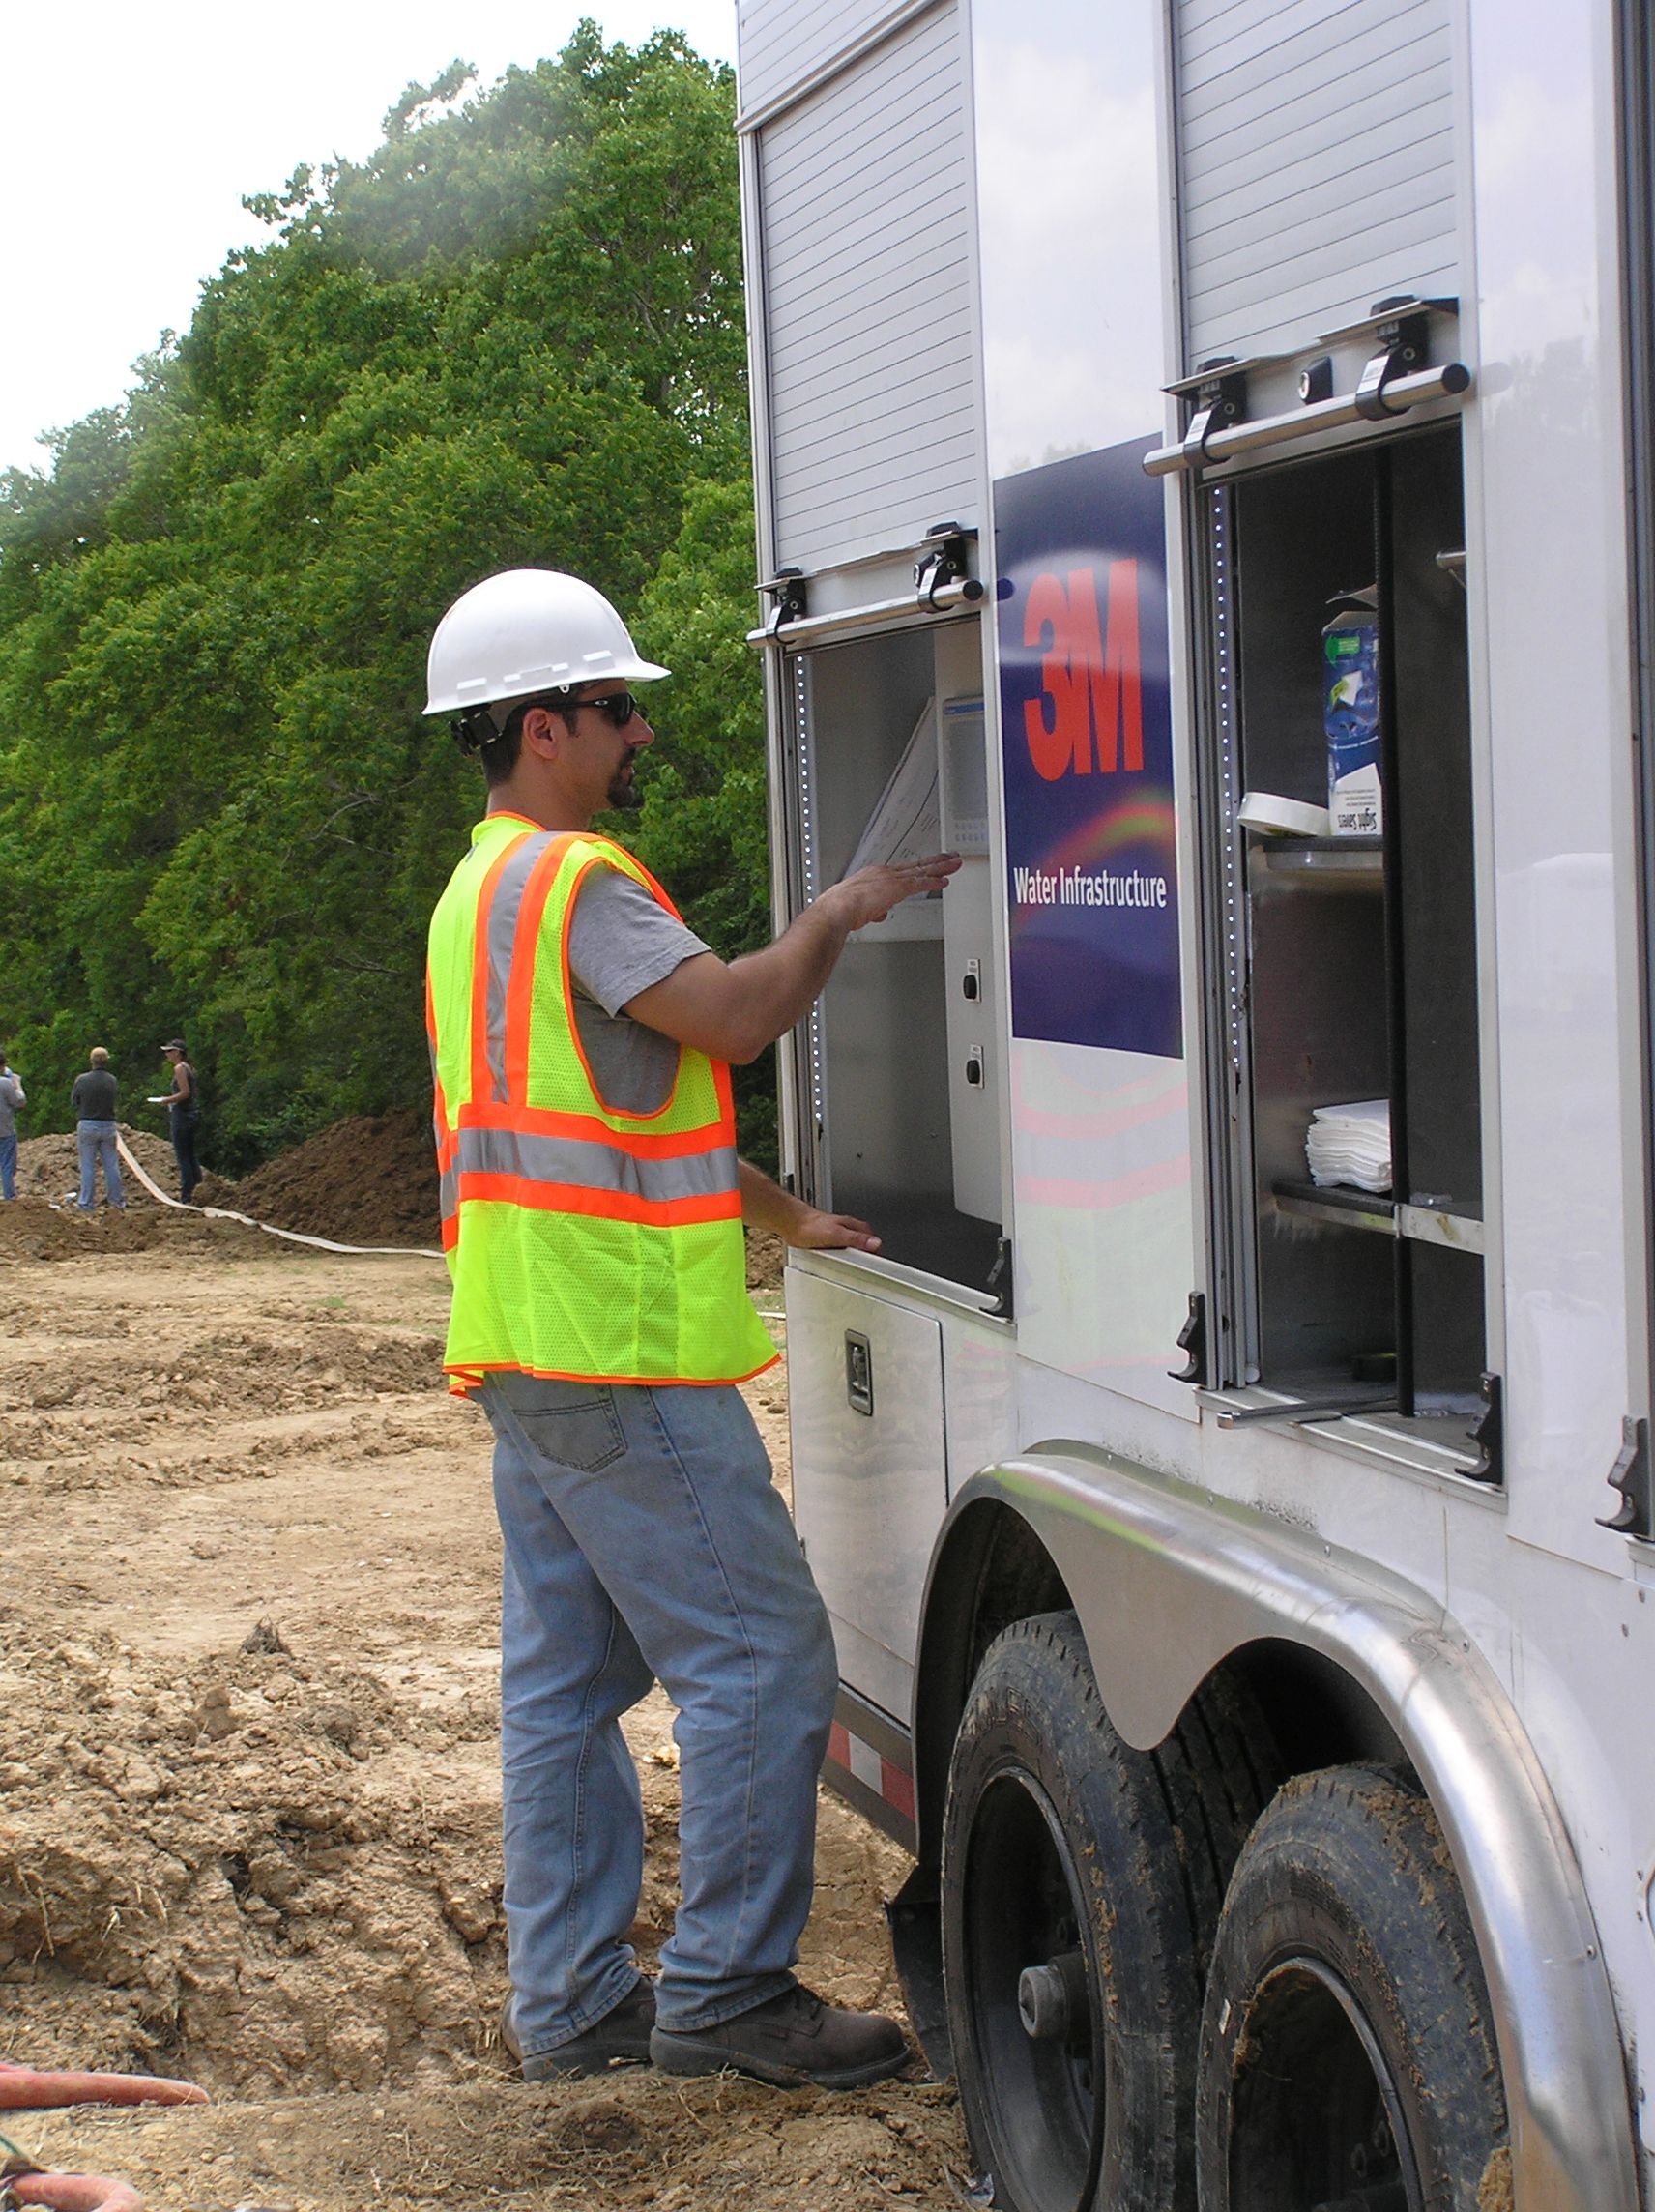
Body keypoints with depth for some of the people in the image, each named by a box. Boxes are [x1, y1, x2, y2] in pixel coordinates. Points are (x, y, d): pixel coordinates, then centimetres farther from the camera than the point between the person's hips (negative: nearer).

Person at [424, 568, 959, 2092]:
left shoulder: (483, 889, 21)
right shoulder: (571, 877, -13)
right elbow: (734, 1017, -20)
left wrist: (782, 1213, 25)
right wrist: (842, 911, -4)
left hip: (523, 1350, 11)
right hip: (619, 1354, -11)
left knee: (566, 1677, 12)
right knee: (761, 1655, -5)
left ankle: (570, 1999, 18)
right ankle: (726, 1988, 0)